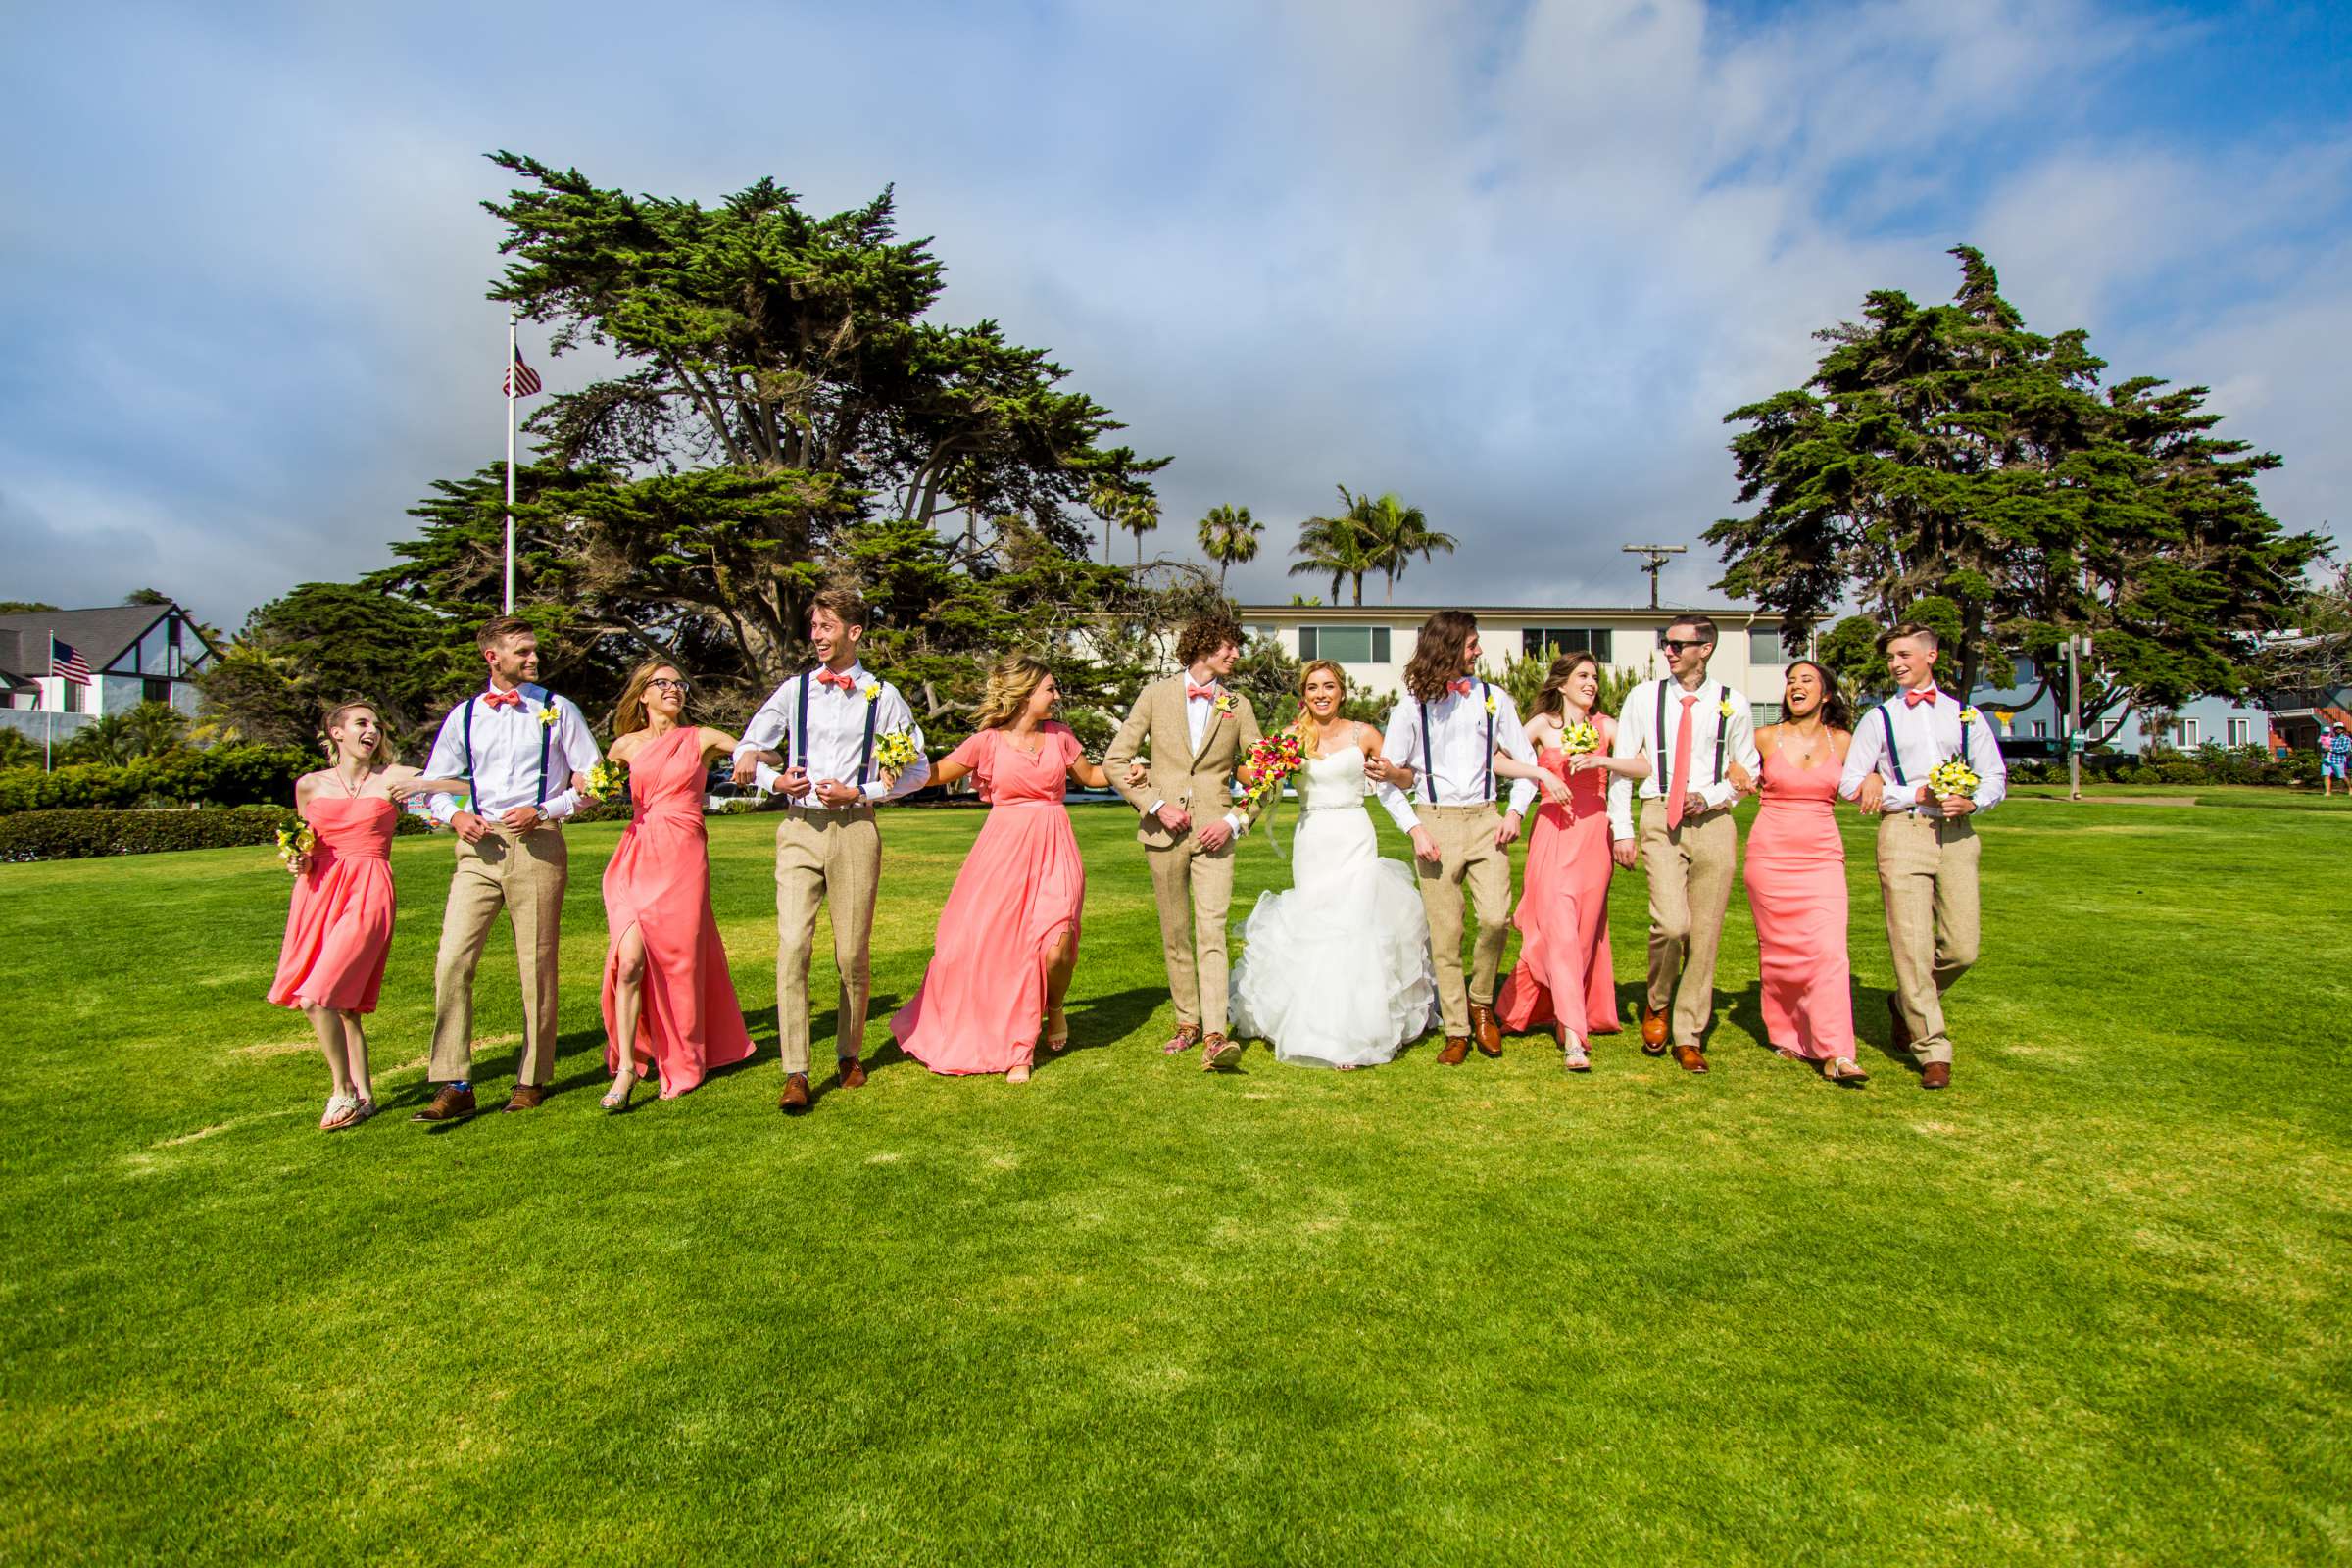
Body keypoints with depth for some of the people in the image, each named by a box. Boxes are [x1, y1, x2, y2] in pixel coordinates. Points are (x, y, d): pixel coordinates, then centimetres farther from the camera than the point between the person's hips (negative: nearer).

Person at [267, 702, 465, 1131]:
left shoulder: (392, 778, 2)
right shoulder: (310, 785, 10)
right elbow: (305, 843, 20)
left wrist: (419, 786, -15)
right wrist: (300, 862, 4)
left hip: (367, 893, -4)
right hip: (318, 892, 4)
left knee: (317, 998, -14)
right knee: (343, 1003, 8)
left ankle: (344, 1092, 3)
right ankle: (363, 1095, 20)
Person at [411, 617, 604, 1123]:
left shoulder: (557, 710, 6)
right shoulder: (464, 715, 13)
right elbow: (435, 782, 20)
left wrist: (544, 811, -9)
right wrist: (454, 814, -1)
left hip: (538, 844, -2)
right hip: (480, 847, 2)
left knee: (537, 965, 2)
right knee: (452, 960, -8)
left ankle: (532, 1081, 15)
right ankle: (454, 1087, 0)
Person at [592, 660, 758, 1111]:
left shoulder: (702, 739, 7)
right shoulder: (626, 745, 12)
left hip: (683, 857, -1)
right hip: (636, 857, 1)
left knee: (678, 959, 4)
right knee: (630, 958, -12)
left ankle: (680, 1064, 21)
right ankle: (626, 1067, -3)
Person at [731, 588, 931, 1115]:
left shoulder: (882, 696, 5)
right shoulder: (794, 690, 11)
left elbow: (919, 769, 6)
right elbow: (746, 751, 17)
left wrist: (861, 793, -6)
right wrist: (775, 779, -4)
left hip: (854, 830, -1)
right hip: (799, 830, 1)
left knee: (853, 954, 4)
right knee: (792, 945, -11)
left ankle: (850, 1055, 24)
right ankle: (795, 1074, -7)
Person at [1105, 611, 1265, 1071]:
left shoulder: (1238, 706, 7)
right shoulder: (1157, 695, 4)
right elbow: (1115, 759, 2)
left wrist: (1235, 820, -5)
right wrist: (1155, 806, -8)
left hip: (1214, 835, 0)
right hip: (1163, 833, 1)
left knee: (1212, 933, -12)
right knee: (1175, 936, 10)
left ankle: (1215, 1037, -16)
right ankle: (1187, 1022, 24)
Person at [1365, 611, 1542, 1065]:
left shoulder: (1494, 699, 10)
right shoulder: (1413, 706, 5)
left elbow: (1526, 763, 13)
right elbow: (1390, 774, 4)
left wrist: (1515, 812, -1)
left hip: (1484, 821, 1)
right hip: (1434, 823, -1)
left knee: (1496, 917, -16)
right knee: (1445, 934, 0)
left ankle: (1480, 1002, 10)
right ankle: (1456, 1032, 12)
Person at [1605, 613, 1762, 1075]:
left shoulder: (1733, 705, 7)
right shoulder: (1643, 697, 6)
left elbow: (1747, 771, 15)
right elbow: (1621, 766, 6)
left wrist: (1709, 797, -5)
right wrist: (1621, 830, 0)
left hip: (1713, 822, 1)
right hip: (1659, 818, -1)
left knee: (1705, 934, 2)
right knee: (1671, 923, -17)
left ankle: (1688, 1037, 15)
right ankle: (1656, 1004, 12)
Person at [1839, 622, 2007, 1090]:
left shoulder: (1965, 716, 15)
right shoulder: (1880, 718, 9)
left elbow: (1996, 776, 15)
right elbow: (1850, 783, 1)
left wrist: (1972, 802, -6)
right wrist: (1915, 794, -9)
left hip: (1957, 835, 2)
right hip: (1903, 833, -2)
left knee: (1961, 949, -1)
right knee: (1913, 947, -6)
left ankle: (1906, 1004, 28)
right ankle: (1933, 1051, 4)